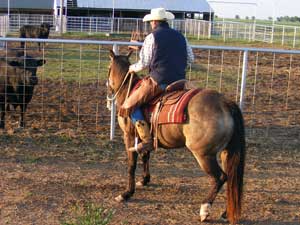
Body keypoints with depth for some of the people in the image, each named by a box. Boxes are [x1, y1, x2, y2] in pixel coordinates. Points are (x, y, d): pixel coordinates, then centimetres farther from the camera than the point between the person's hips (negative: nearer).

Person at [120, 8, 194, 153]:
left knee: (130, 106, -1)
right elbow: (191, 58, 17)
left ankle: (147, 141, -12)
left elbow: (144, 63, -5)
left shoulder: (152, 37, -3)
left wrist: (133, 68, 14)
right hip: (179, 81, 7)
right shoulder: (180, 36, 15)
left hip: (158, 81, -7)